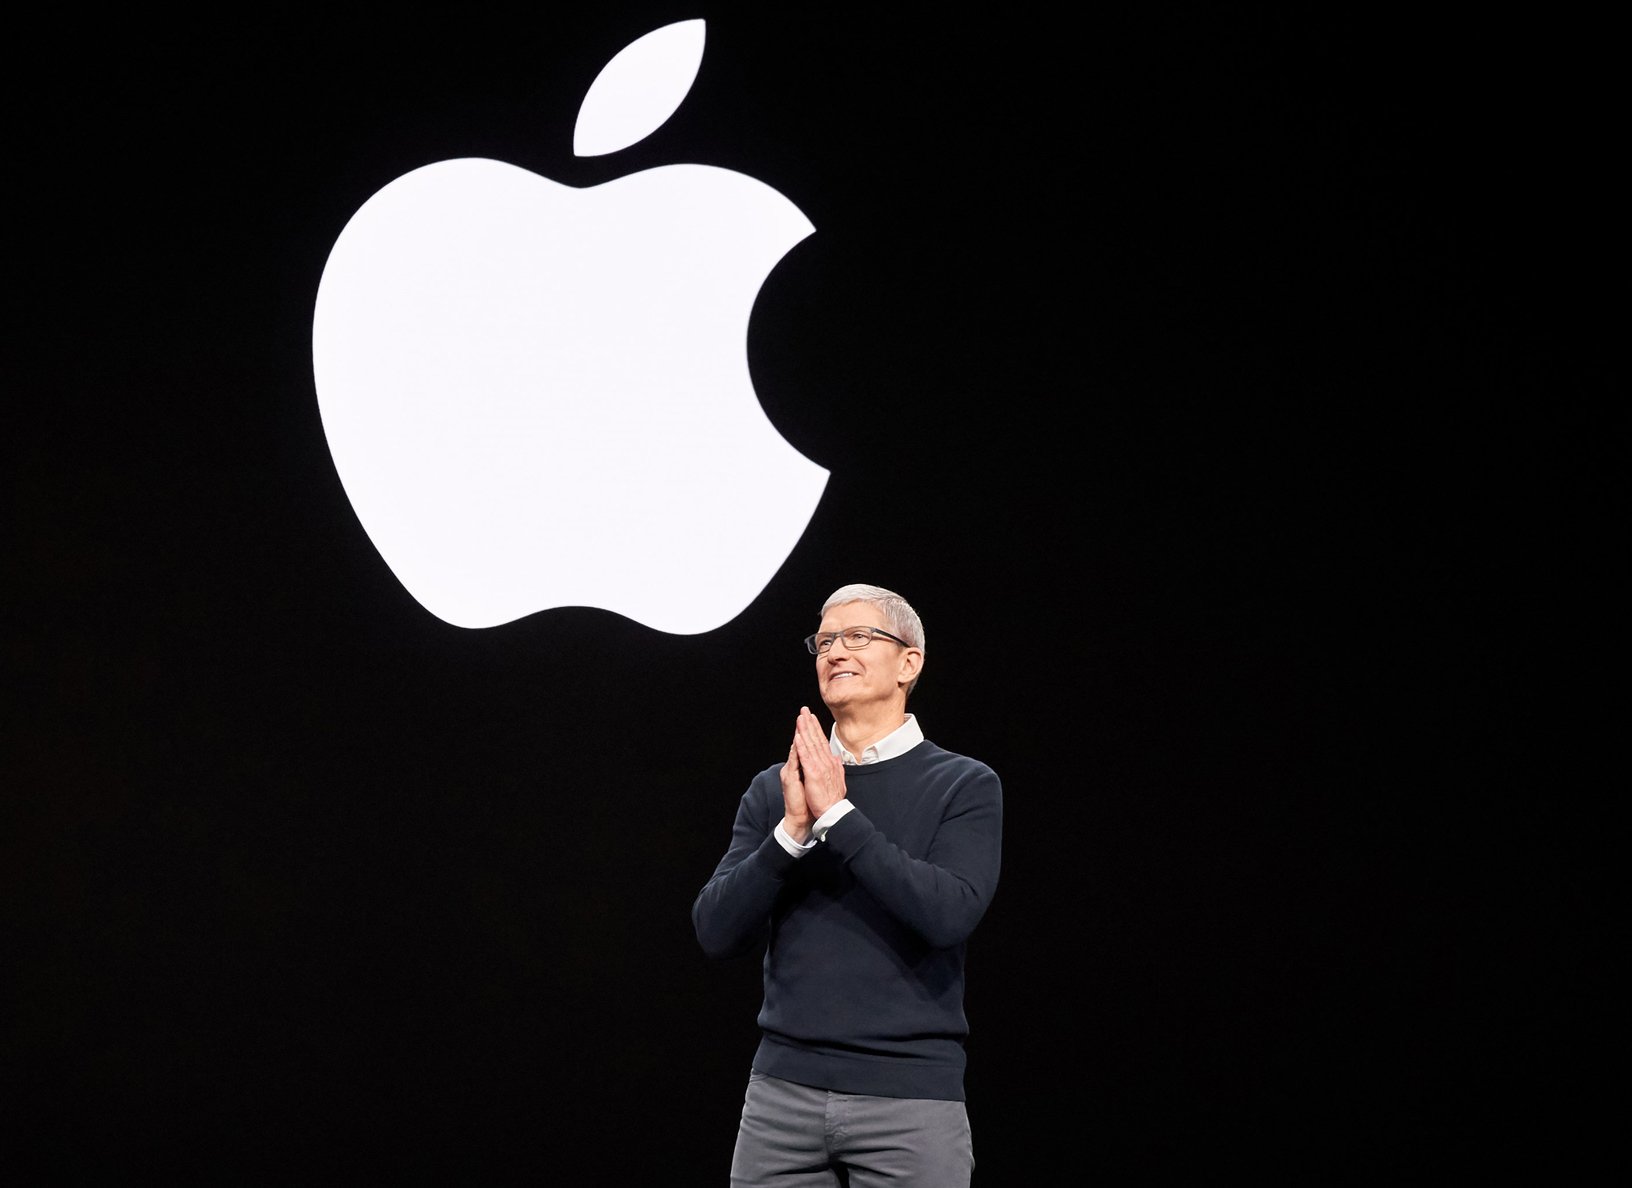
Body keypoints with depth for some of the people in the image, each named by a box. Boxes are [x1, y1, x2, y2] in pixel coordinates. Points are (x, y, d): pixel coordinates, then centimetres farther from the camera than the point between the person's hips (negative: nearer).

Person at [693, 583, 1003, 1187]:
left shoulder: (965, 786, 1)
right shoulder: (774, 789, 10)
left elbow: (950, 913, -15)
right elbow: (716, 932, 1)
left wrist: (837, 814, -14)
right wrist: (792, 830, -11)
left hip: (911, 1099, -3)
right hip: (781, 1092, 3)